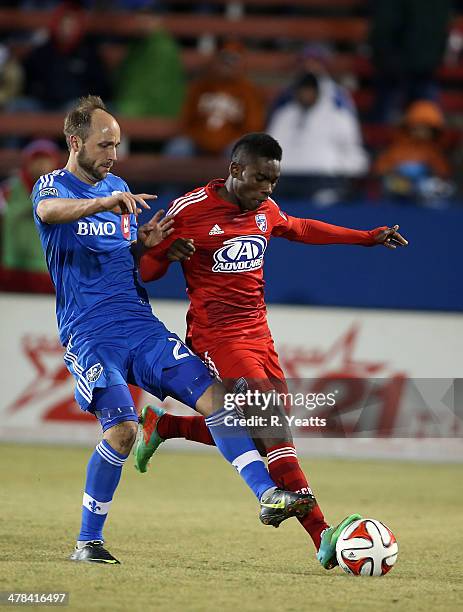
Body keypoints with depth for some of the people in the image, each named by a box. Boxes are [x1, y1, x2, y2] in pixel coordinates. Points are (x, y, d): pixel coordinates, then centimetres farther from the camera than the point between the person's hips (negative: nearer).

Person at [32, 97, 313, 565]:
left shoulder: (118, 189, 17)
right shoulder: (52, 186, -2)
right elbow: (49, 211, -28)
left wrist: (144, 245, 2)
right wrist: (108, 202, -46)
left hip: (139, 324, 6)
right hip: (89, 332, -6)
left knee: (211, 394, -9)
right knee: (122, 429, -19)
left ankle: (268, 495, -11)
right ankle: (88, 541, -5)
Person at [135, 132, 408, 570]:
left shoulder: (266, 210, 9)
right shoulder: (189, 210, -11)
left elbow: (300, 229, 29)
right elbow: (145, 271, -4)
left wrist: (370, 237, 28)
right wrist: (167, 253, -28)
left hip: (257, 332, 8)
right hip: (217, 334, -8)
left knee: (252, 435, 3)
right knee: (275, 430, -19)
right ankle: (322, 537, -21)